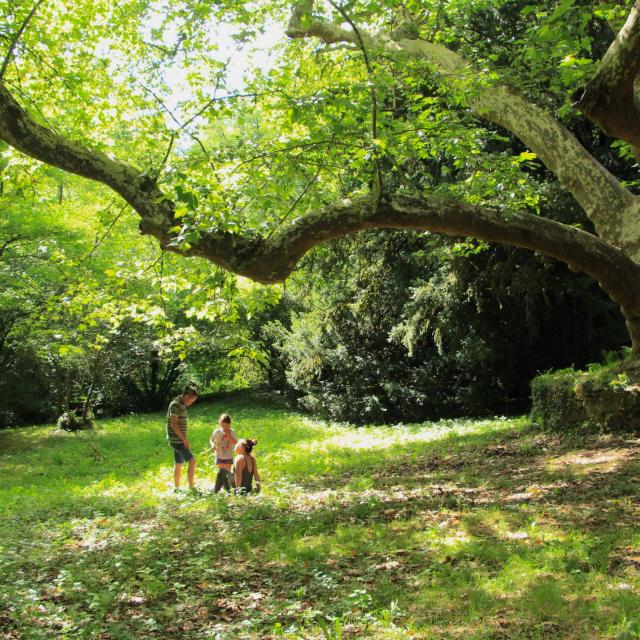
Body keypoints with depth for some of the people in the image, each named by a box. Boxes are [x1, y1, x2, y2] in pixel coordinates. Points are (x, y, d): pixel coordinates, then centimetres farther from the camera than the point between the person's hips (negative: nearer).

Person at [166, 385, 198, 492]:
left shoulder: (181, 405, 14)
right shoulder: (175, 405, -15)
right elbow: (174, 424, -21)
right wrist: (184, 439, -19)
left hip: (179, 440, 10)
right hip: (176, 439, -10)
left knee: (178, 464, 13)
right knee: (192, 461, -13)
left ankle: (177, 488, 18)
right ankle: (191, 487, -12)